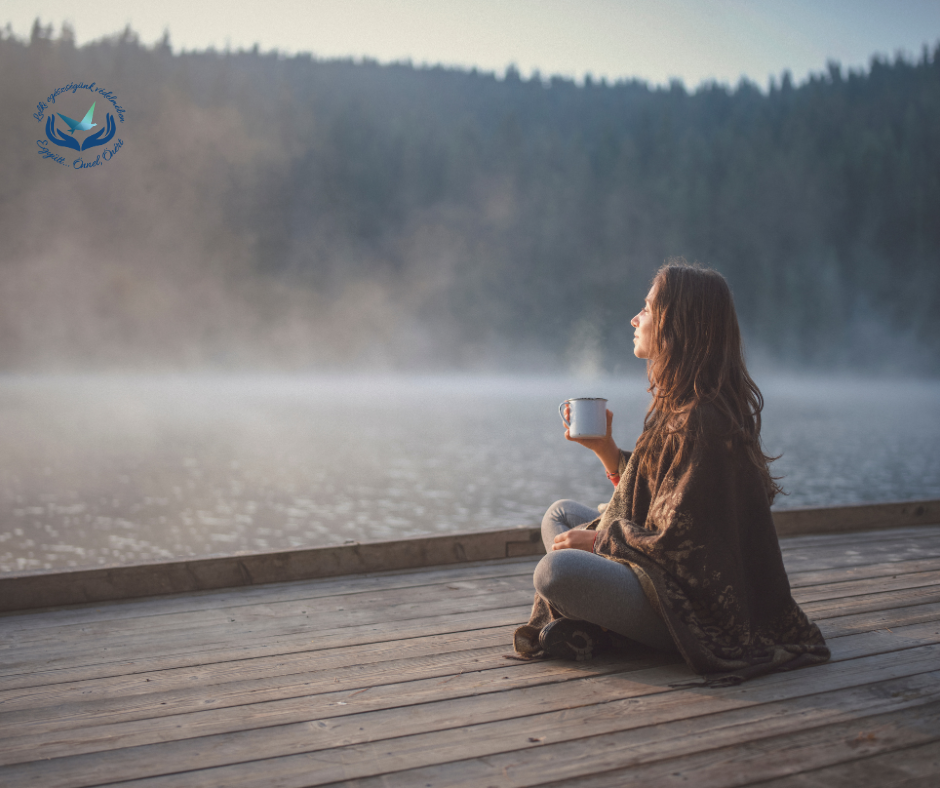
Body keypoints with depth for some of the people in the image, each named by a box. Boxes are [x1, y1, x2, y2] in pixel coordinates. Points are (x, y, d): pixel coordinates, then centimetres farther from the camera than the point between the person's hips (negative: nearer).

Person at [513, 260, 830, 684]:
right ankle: (582, 617, -3)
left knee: (555, 571, -31)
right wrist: (604, 447, 6)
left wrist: (597, 541, -10)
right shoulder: (678, 403, 8)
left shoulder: (702, 420, -23)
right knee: (560, 514, 17)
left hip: (696, 608, -11)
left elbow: (677, 542, -23)